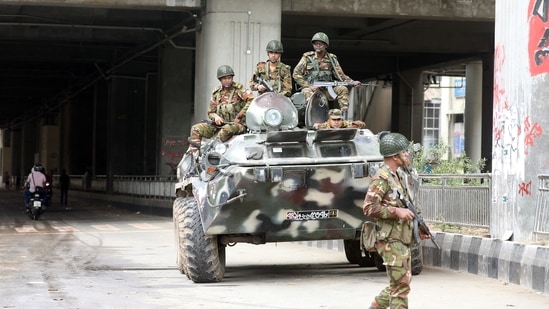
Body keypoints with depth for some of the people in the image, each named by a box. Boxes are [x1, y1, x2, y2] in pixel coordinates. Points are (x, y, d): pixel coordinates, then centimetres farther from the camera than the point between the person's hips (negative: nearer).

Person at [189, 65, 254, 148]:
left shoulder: (239, 88, -1)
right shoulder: (216, 93, 15)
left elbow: (252, 100, -15)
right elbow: (210, 112, 18)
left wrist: (240, 116, -17)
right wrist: (215, 117, -7)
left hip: (236, 124, -6)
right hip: (220, 124, 6)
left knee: (226, 130, -41)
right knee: (196, 129, -8)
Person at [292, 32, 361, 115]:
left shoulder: (331, 59, 7)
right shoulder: (307, 57, -1)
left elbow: (341, 75, 7)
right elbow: (296, 74, -5)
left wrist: (352, 82, -11)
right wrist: (309, 86, -16)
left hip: (326, 90, 3)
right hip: (310, 88, -3)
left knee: (343, 89, -18)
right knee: (307, 92, -36)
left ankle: (344, 114, -22)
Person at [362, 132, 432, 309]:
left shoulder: (396, 176, 17)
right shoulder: (381, 178, -13)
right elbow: (369, 207, -20)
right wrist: (397, 211, -22)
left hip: (402, 239, 9)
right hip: (390, 240, -9)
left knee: (400, 283, 14)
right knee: (401, 284, -9)